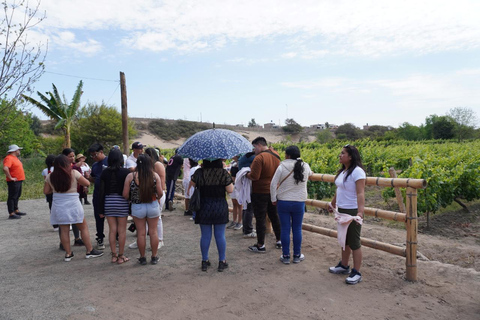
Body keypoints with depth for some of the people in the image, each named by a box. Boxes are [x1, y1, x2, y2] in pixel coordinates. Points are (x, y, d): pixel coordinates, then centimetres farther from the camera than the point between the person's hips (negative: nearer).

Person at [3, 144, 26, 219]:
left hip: (19, 181, 10)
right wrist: (10, 178, -24)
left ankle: (16, 211, 29)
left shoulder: (15, 158, 15)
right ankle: (11, 214, -1)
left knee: (17, 196, 18)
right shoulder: (9, 158, -16)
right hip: (14, 182, -10)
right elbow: (5, 169, -31)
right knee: (12, 197, -5)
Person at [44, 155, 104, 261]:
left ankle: (68, 254, 18)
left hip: (58, 206, 3)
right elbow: (87, 183, -4)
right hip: (73, 204, -3)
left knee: (64, 230, 10)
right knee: (83, 227, 8)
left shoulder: (50, 176, 1)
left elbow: (46, 191, 7)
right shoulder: (74, 173, -9)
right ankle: (90, 251, 13)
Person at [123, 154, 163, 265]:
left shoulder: (130, 176, -9)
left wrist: (132, 198, 13)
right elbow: (160, 193, -8)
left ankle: (142, 258, 22)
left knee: (141, 233, 10)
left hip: (137, 207, 0)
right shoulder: (155, 175, -9)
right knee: (153, 232, 12)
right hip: (153, 206, 0)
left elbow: (125, 195, -8)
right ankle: (154, 257, 22)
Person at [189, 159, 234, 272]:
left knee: (205, 235, 10)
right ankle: (222, 262, 17)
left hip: (204, 208, 1)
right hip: (220, 208, -1)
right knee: (220, 235, 8)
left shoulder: (199, 172, -7)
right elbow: (230, 190, -6)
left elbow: (191, 186, 4)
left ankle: (205, 261, 21)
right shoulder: (224, 173, -9)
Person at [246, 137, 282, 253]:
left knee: (260, 219, 2)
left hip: (260, 192, -7)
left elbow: (254, 177, -24)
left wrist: (246, 174, -5)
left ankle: (260, 245, 10)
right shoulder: (276, 155, 4)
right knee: (274, 216, 17)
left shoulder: (259, 158, -20)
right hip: (274, 191, 7)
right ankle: (279, 241, 27)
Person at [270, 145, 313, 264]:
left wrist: (274, 199, 2)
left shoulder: (282, 167, -10)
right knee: (297, 229, 12)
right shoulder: (305, 166, -2)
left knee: (285, 229, 7)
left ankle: (285, 256, 16)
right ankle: (297, 256, 22)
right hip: (299, 202, 2)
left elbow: (273, 184, -9)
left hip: (283, 202, -2)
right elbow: (310, 174, 21)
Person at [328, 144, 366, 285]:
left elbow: (360, 193, -26)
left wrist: (360, 212, -35)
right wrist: (333, 203, 28)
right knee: (344, 239, 19)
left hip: (353, 211, -9)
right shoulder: (342, 171, 8)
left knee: (354, 242, 0)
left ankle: (356, 273, 12)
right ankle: (344, 266, 34)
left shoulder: (357, 171, -18)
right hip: (341, 210, 9)